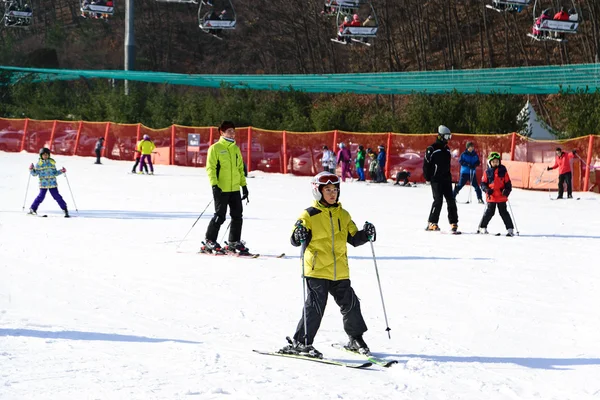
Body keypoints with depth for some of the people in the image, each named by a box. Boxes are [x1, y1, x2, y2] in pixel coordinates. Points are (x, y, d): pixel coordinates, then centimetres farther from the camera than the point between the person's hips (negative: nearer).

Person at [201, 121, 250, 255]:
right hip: (221, 189, -6)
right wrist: (214, 184, -18)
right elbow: (210, 167, -8)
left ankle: (234, 243, 14)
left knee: (237, 216, 4)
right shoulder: (215, 148, -3)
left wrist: (244, 185, 16)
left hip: (235, 189, 6)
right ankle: (209, 242, 3)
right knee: (220, 216, -7)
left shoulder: (236, 149, 16)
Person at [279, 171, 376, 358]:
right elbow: (295, 240, -6)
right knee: (315, 306, -10)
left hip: (340, 271, 5)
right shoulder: (309, 215, -3)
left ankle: (356, 339, 25)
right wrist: (299, 235, -28)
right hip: (317, 270, -5)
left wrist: (365, 234, 1)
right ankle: (300, 343, -4)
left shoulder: (343, 215, 13)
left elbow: (353, 238, 19)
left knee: (350, 304, 8)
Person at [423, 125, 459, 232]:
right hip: (436, 179, -7)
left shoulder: (447, 149, 15)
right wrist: (428, 177, -10)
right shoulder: (432, 149, -8)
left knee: (451, 200, 2)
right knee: (438, 200, -13)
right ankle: (432, 223, -7)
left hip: (446, 179, 7)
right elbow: (426, 164, -8)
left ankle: (453, 223, 7)